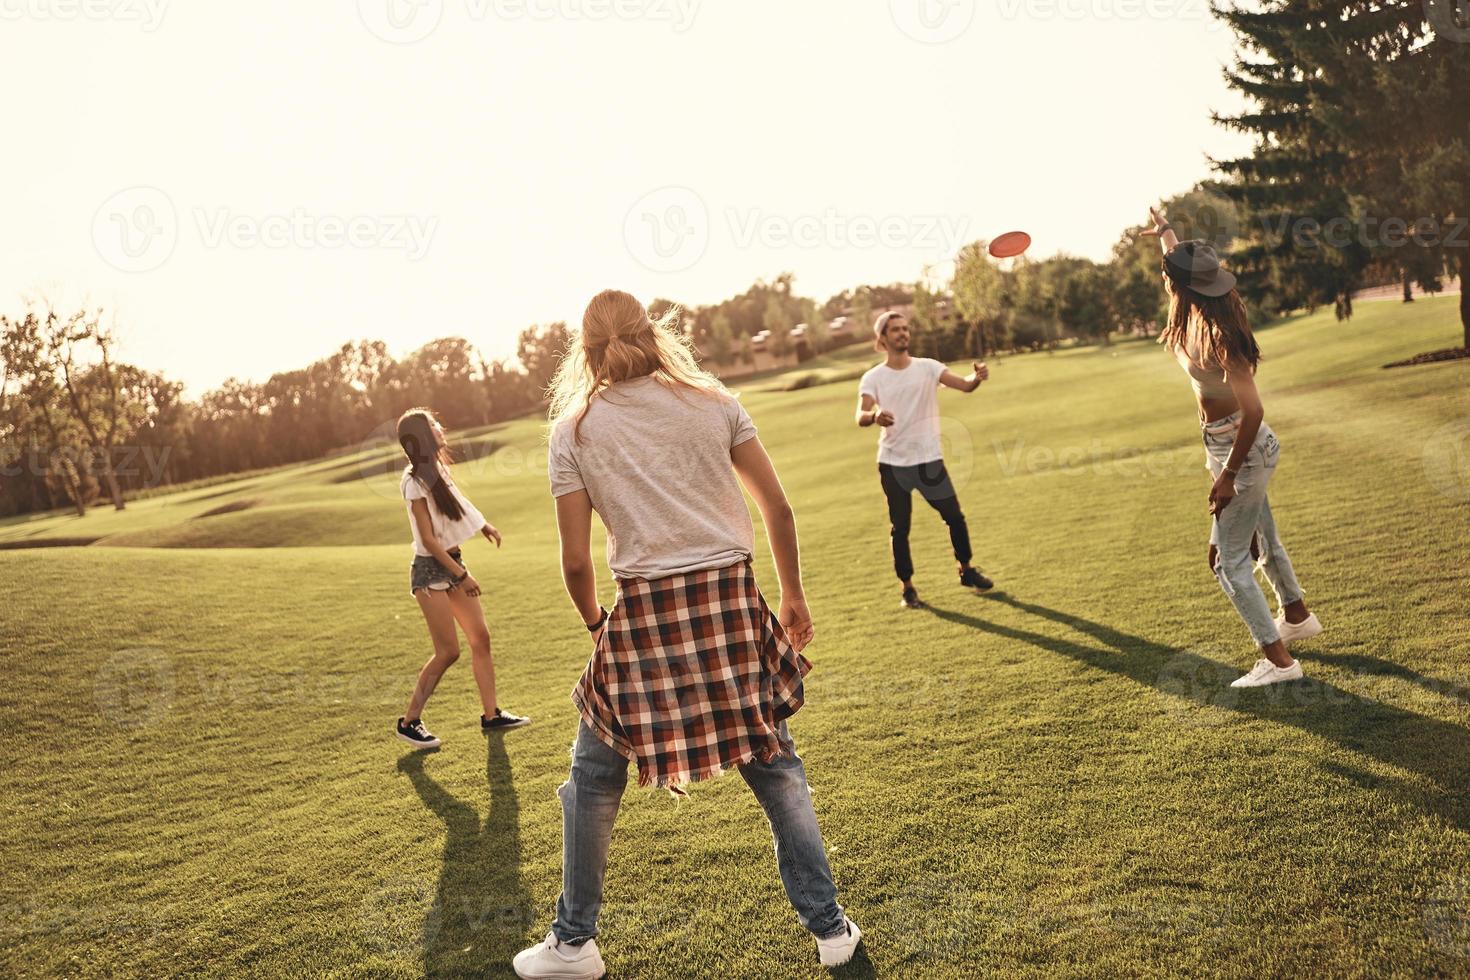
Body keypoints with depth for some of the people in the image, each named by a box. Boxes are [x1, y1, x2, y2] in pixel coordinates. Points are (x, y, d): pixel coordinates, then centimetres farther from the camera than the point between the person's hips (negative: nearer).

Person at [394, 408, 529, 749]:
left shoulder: (437, 470, 7)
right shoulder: (415, 482, -17)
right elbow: (428, 539, -18)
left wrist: (484, 525, 28)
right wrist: (461, 575, -17)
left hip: (453, 564, 8)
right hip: (430, 570, -8)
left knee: (481, 638, 7)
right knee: (449, 651, -8)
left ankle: (491, 715, 15)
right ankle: (409, 722, 4)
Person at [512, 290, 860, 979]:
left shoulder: (573, 430, 2)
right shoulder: (712, 401, 5)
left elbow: (575, 561, 0)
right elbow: (778, 509, 5)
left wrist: (596, 625, 17)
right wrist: (792, 596, 17)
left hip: (644, 613, -1)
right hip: (733, 604, 2)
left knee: (594, 782, 17)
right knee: (776, 768, 17)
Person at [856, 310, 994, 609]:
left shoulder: (927, 367, -1)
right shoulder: (873, 378, -4)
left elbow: (964, 385, -14)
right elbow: (861, 416, -18)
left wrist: (977, 377, -37)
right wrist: (875, 416, -42)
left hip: (929, 459, 1)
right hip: (893, 463, -1)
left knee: (954, 516, 5)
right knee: (900, 527, 4)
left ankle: (966, 570, 28)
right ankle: (908, 588, 17)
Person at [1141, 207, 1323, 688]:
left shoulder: (1214, 336, -29)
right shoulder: (1200, 310, -4)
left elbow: (1252, 410, -30)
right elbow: (1182, 261, 19)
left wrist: (1229, 474, -26)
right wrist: (1164, 231, 36)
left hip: (1242, 449, -9)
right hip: (1241, 446, 10)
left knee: (1229, 559, -3)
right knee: (1261, 538, 27)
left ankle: (1278, 660, 4)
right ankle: (1297, 616, 47)